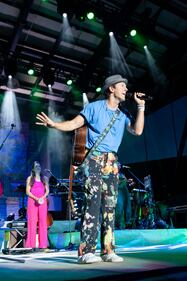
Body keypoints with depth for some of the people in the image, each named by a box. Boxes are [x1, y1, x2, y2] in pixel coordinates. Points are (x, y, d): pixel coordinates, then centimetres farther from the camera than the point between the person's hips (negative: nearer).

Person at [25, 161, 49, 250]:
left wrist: (42, 198, -10)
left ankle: (43, 244, 2)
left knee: (43, 221, -1)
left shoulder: (44, 178, 13)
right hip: (32, 201, -2)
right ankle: (31, 244, -1)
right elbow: (28, 191, 0)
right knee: (32, 221, -5)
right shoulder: (30, 178, 7)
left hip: (42, 201, 2)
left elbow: (47, 191, 8)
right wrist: (36, 198, -13)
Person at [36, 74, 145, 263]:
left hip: (112, 163, 6)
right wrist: (53, 124, -17)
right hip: (95, 159, -5)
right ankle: (86, 251, -14)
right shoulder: (94, 107, 5)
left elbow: (137, 131, 4)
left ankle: (107, 250, 7)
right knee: (94, 202, -15)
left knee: (110, 206, 2)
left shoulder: (122, 116, 19)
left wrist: (141, 106, 4)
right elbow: (74, 123, -1)